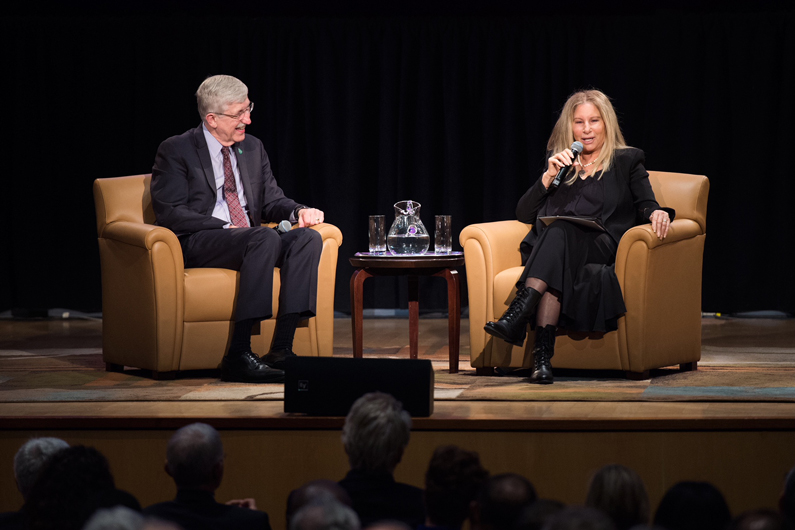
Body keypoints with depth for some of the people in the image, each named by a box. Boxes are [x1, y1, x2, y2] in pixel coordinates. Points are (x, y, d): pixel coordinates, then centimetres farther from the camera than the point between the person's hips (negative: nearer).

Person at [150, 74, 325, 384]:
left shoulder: (253, 148, 18)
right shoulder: (176, 151, -1)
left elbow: (272, 201, 20)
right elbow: (169, 213, -10)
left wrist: (298, 211, -4)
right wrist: (226, 228, -19)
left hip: (249, 239, 7)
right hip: (196, 243, -6)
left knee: (308, 238, -22)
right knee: (265, 238, -35)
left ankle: (282, 349, -30)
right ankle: (238, 355, -38)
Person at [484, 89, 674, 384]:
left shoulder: (628, 161, 21)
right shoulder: (559, 163, 27)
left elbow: (645, 205, 6)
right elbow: (524, 214, 18)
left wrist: (656, 213, -18)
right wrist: (549, 176, 4)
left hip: (600, 247, -2)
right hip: (551, 248, 2)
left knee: (559, 231, -36)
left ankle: (520, 312, -57)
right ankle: (542, 354, -51)